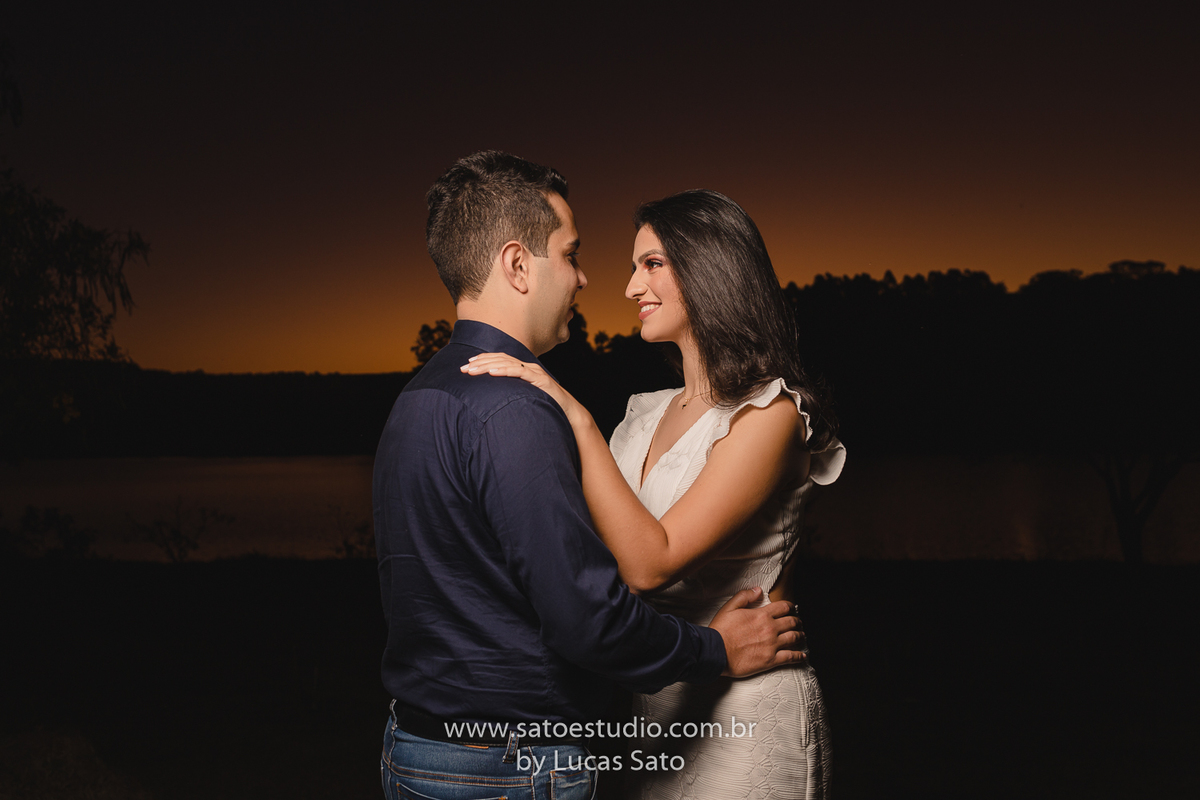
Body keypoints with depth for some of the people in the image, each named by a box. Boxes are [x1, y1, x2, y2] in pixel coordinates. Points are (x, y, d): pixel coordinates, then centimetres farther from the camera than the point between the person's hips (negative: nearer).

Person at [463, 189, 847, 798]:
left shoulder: (770, 413, -16)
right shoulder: (647, 414, 8)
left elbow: (650, 563, -24)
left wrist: (576, 417, -23)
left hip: (743, 708, -7)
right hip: (656, 706, 7)